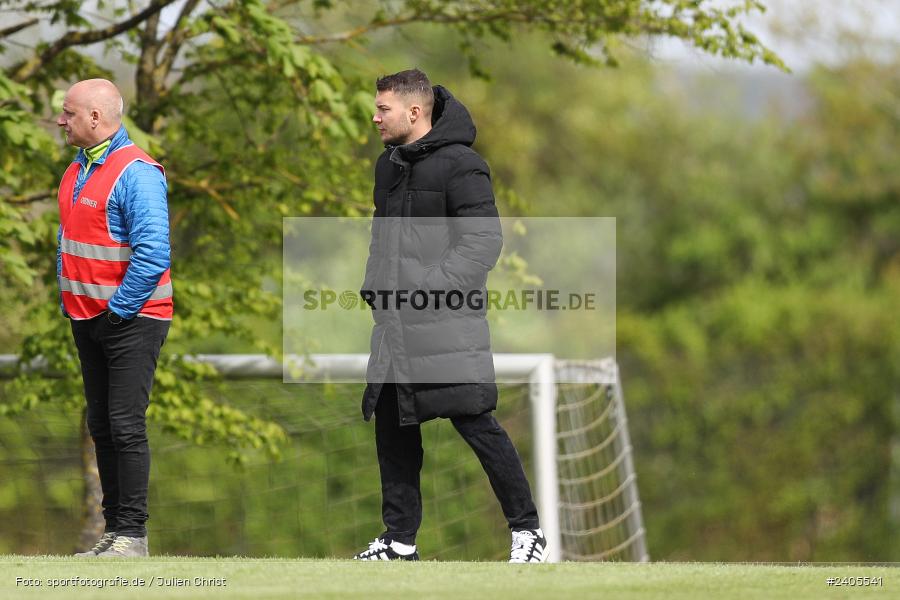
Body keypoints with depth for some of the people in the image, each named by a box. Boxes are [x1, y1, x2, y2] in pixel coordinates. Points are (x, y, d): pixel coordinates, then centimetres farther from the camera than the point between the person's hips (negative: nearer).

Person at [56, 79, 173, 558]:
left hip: (130, 319, -9)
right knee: (101, 426, 10)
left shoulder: (135, 173, -16)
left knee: (126, 426, -9)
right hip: (87, 320, 9)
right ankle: (113, 527, 15)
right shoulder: (77, 172, 13)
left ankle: (132, 534, -6)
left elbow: (152, 253, -22)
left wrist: (117, 310, -18)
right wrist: (67, 300, 14)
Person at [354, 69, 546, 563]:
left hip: (447, 324, -8)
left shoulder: (459, 165, -10)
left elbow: (484, 241, -15)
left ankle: (527, 528, 0)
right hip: (395, 326, 8)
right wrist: (375, 286, 13)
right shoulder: (388, 165, 16)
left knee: (473, 421, -9)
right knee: (392, 426, 8)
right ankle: (400, 539, 17)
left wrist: (429, 290, -20)